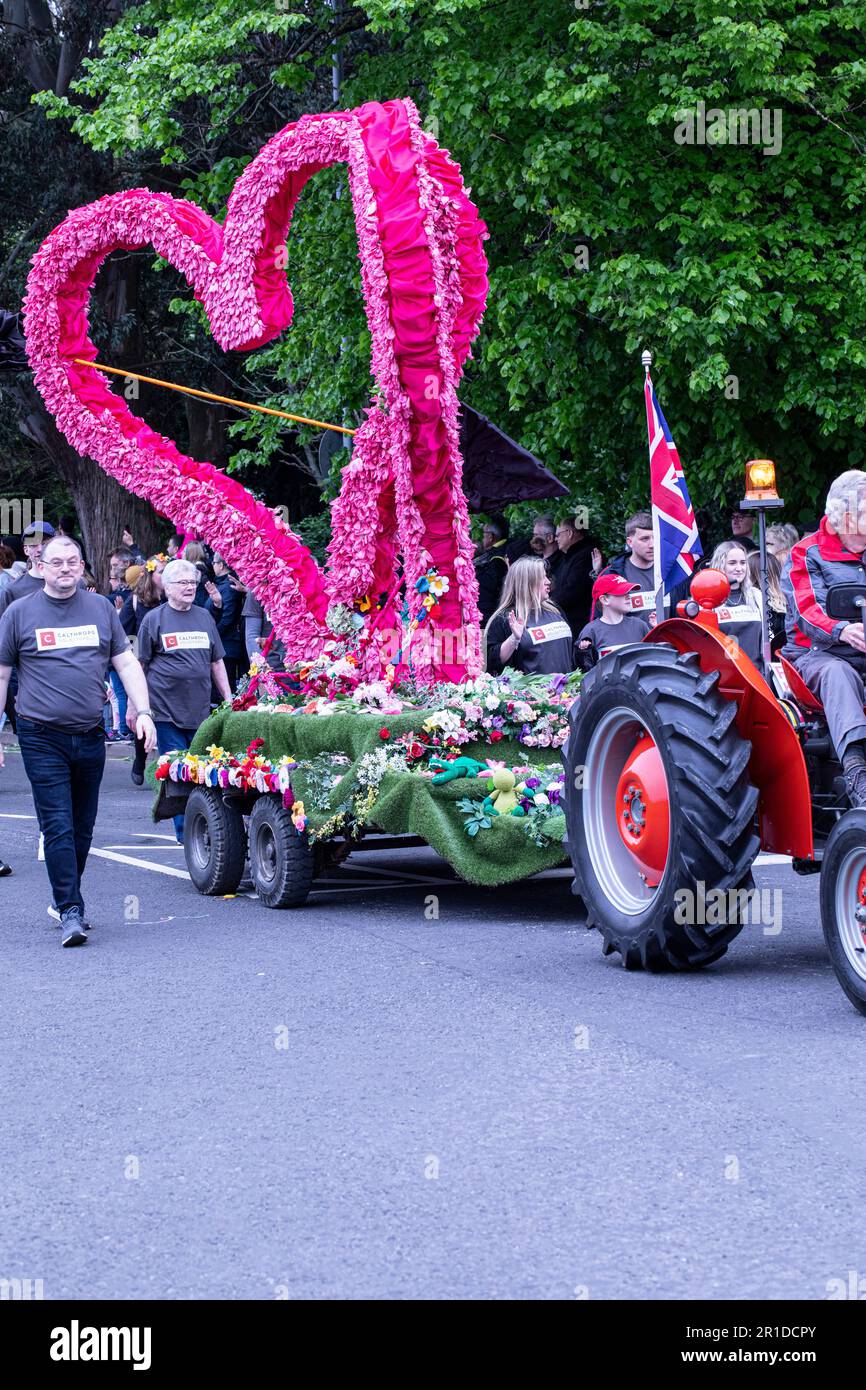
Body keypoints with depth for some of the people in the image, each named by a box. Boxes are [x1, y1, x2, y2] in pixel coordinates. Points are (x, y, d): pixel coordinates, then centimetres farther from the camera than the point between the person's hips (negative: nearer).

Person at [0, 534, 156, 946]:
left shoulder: (100, 608, 9)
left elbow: (126, 663, 12)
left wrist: (143, 712, 1)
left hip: (90, 737, 3)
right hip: (42, 738, -3)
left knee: (83, 827, 11)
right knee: (58, 826, -10)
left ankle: (66, 899, 26)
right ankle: (70, 912, -10)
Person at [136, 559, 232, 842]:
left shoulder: (204, 617, 14)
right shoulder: (154, 619, 1)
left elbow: (217, 662, 21)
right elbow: (139, 666, 3)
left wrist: (229, 699, 17)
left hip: (201, 710, 4)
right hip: (166, 710, -4)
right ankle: (185, 832, 1)